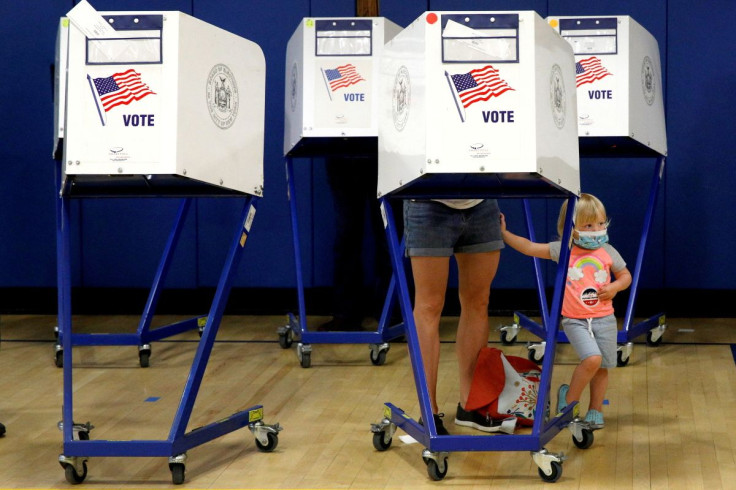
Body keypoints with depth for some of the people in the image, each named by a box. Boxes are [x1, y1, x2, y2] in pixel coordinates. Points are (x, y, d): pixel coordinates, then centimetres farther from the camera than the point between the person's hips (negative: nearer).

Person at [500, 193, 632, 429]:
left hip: (604, 319, 3)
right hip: (575, 320, -3)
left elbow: (625, 275, 15)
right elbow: (529, 247, 1)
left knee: (601, 367, 7)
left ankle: (595, 411, 25)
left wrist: (615, 287, -6)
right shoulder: (562, 250, -3)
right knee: (592, 359, -21)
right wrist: (503, 233, -2)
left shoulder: (608, 252, 2)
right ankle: (569, 398, 1)